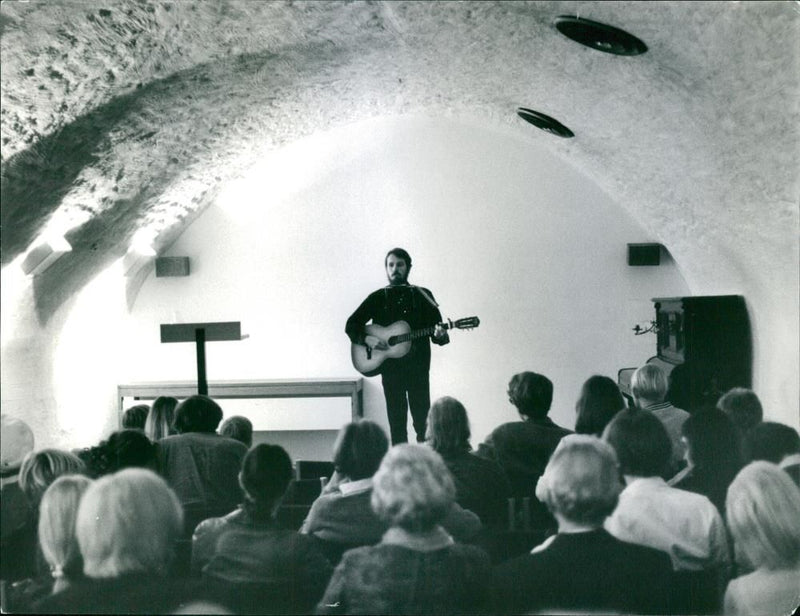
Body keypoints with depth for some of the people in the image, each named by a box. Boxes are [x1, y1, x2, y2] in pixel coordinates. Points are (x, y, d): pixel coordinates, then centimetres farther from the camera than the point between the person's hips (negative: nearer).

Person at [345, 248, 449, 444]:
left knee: (423, 421, -4)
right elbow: (351, 325, 9)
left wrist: (440, 335, -18)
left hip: (418, 367, 0)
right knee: (397, 422, 1)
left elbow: (438, 329, 6)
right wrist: (366, 339, -9)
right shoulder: (378, 298, 8)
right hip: (390, 367, 0)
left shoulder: (423, 296, 8)